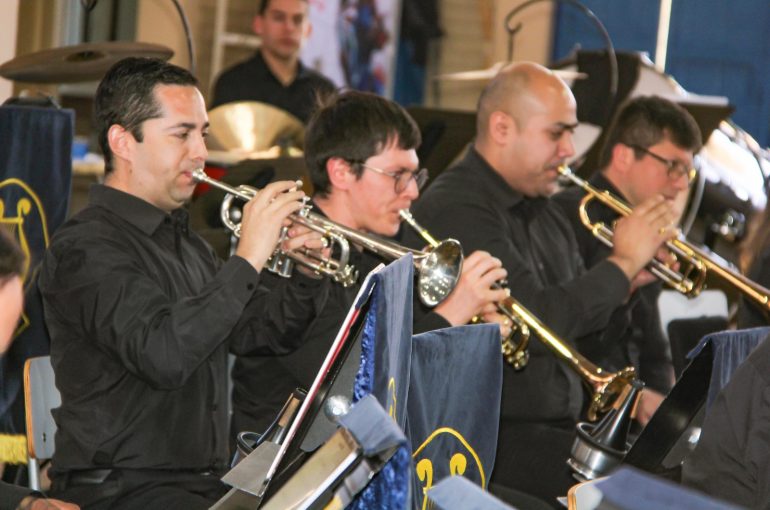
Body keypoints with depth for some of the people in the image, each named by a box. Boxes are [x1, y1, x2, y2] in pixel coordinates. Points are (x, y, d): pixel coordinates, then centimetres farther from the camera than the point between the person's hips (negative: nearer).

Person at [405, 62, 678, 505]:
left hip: (565, 428, 9)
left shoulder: (544, 214, 17)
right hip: (502, 436, -9)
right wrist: (623, 263, -9)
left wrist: (635, 280, 4)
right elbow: (537, 322, -21)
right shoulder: (456, 211, -13)